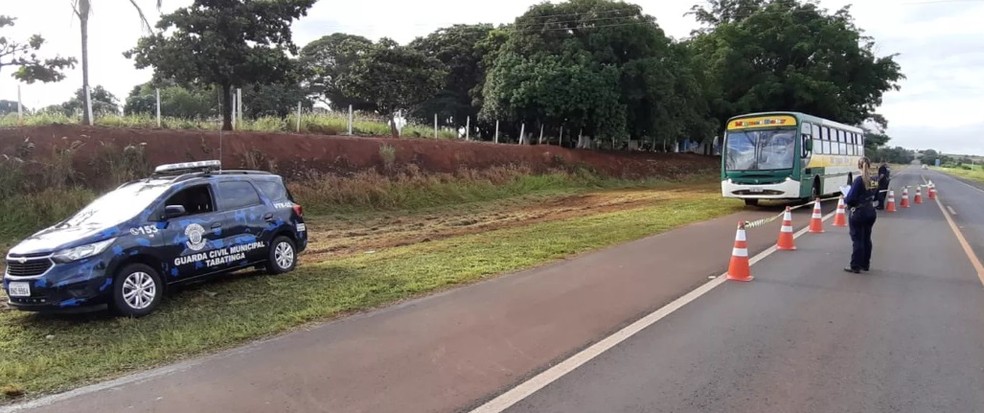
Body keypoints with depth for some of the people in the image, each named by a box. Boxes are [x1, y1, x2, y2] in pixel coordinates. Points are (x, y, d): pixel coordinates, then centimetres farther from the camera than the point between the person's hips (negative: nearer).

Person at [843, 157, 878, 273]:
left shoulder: (859, 180, -19)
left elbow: (850, 198, -20)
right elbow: (875, 196, 11)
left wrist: (845, 199, 0)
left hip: (858, 213, -6)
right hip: (871, 212, 6)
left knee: (857, 239, 0)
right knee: (867, 238, 16)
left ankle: (855, 266, 4)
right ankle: (866, 264, 24)